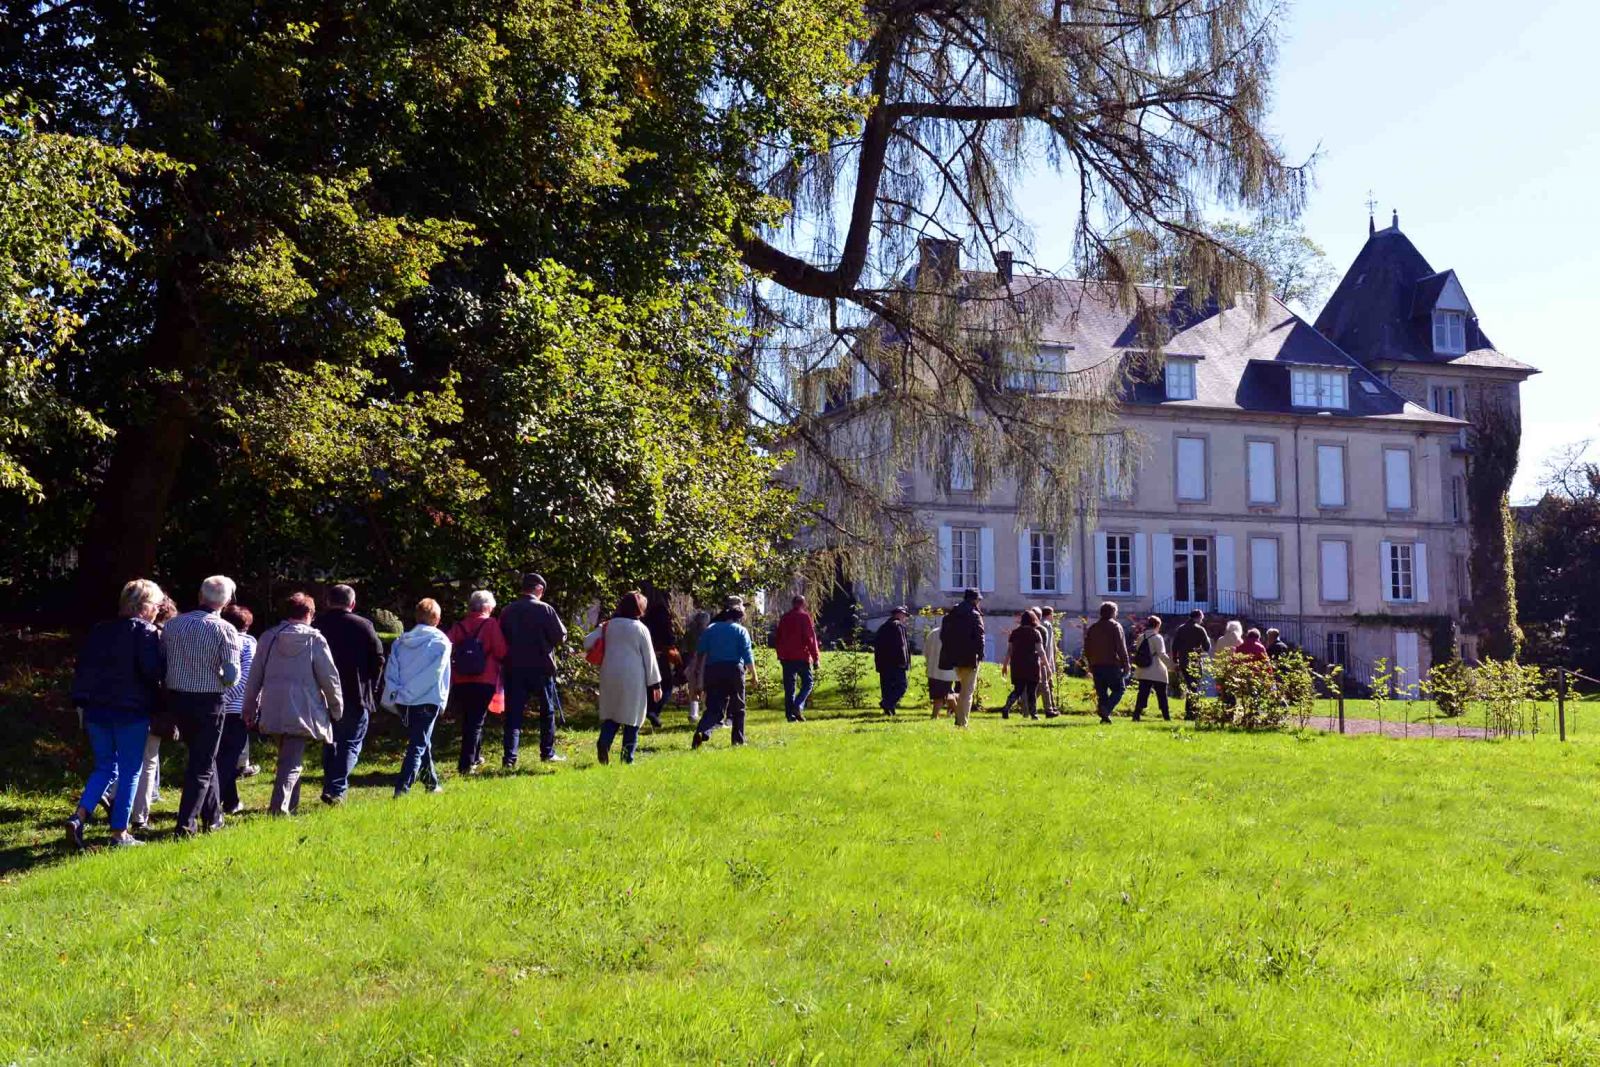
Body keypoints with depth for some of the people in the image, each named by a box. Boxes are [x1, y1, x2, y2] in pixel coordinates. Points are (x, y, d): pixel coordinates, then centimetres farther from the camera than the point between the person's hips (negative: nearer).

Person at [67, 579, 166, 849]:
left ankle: (79, 817, 0)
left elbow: (83, 667, 11)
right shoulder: (147, 632, -10)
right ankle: (120, 833, 7)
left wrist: (82, 701, 16)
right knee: (130, 772, 5)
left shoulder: (100, 630, 10)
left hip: (96, 709, 6)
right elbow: (154, 671, -20)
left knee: (105, 767, 18)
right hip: (131, 712, -6)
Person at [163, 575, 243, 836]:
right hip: (208, 702, -5)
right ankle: (185, 823, 2)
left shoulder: (173, 624, 1)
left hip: (177, 698, 5)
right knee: (202, 764, 7)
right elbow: (232, 675, -15)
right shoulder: (224, 630, -12)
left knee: (203, 756, 21)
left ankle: (213, 817, 30)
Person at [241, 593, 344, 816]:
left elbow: (254, 676, 10)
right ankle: (280, 806, -18)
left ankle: (290, 804, 27)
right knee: (292, 762, -4)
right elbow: (330, 678, -4)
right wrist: (337, 708, 8)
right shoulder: (315, 640, -7)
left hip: (273, 711, 5)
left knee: (288, 757, 20)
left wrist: (249, 709, 18)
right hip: (302, 711, -5)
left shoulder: (268, 638, 5)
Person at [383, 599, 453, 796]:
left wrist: (395, 696, -1)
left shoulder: (401, 641, 8)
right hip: (427, 701, -5)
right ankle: (402, 788, -15)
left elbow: (390, 671, 2)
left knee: (422, 742, 21)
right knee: (418, 745, -3)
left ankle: (432, 782, 34)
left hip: (404, 703, 5)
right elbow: (434, 675, -12)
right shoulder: (441, 642, -6)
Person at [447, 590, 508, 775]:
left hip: (460, 681, 4)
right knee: (476, 721, 0)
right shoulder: (491, 624, -4)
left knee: (468, 720, 19)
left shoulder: (459, 625, 6)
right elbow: (501, 651, -9)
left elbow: (448, 648, -4)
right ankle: (466, 764, -8)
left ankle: (475, 757, 34)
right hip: (484, 681, -4)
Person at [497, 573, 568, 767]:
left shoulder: (507, 611, 3)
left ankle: (509, 757, -6)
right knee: (547, 711, 13)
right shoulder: (544, 609, -9)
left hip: (513, 669, 3)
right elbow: (560, 636, -7)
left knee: (513, 713, 3)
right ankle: (547, 753, 19)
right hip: (541, 668, -3)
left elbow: (501, 639, 9)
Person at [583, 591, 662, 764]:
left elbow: (587, 643, 4)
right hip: (632, 678, -4)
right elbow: (649, 658, -3)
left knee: (611, 712, 13)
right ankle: (627, 757, 3)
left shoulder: (608, 625, 5)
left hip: (609, 675, 4)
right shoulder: (640, 628, -5)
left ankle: (604, 742, -13)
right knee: (632, 717, 5)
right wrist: (655, 683, 3)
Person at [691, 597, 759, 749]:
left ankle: (702, 731, -25)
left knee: (714, 707, -1)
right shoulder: (741, 630, 2)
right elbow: (748, 655, -4)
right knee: (738, 708, 14)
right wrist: (754, 676, 3)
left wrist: (701, 672, 14)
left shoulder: (711, 629, 11)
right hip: (734, 669, -2)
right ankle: (738, 740, 18)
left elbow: (700, 653, 6)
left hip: (712, 670, 2)